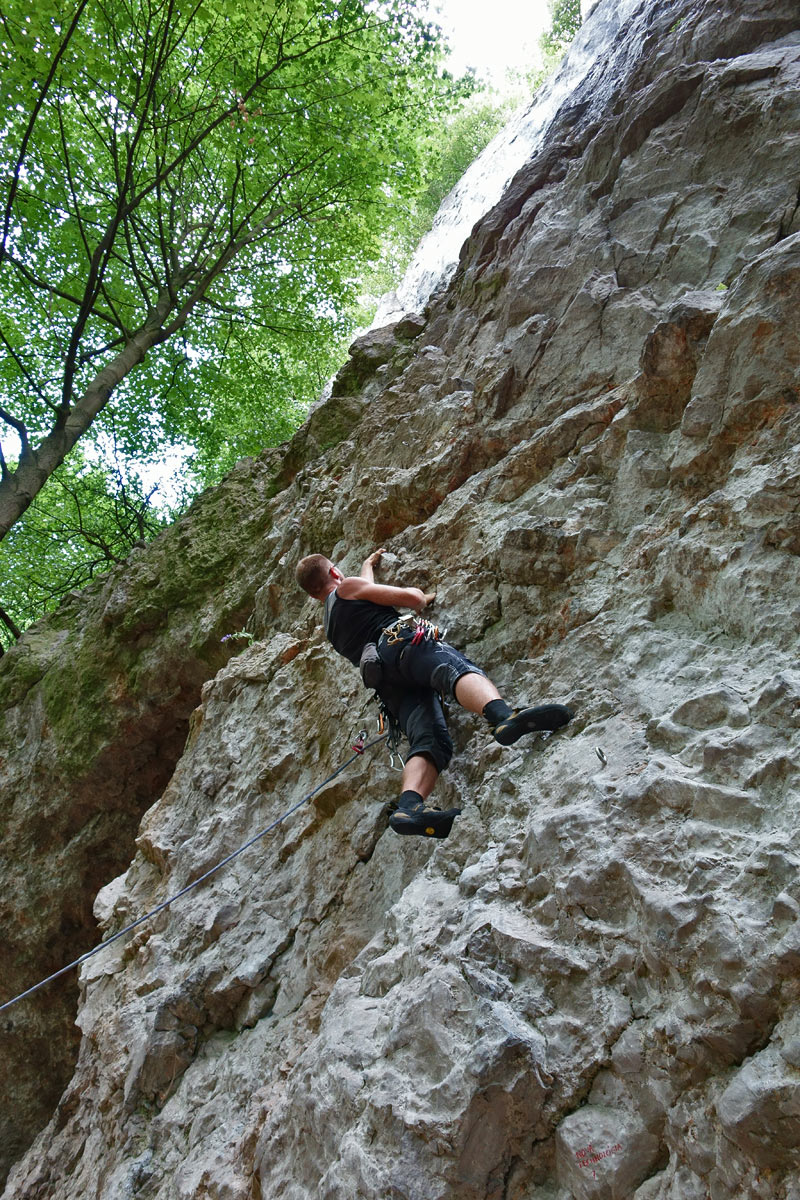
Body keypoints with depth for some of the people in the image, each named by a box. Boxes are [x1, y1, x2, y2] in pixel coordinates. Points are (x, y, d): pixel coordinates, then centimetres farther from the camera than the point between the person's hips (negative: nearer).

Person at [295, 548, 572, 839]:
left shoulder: (331, 628, 39)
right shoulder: (347, 586, 19)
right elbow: (412, 598, 12)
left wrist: (368, 564, 80)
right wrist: (422, 597, 36)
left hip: (388, 683, 6)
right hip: (402, 641, -6)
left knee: (430, 740, -15)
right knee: (459, 670, -35)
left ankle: (409, 805, -43)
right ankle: (503, 716, -68)